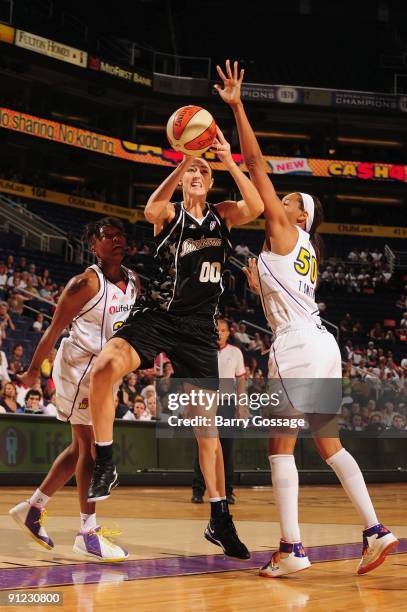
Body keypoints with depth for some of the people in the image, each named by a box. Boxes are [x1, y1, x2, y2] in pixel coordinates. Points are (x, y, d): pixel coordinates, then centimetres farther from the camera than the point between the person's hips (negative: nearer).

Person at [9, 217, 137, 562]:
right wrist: (34, 370, -7)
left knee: (81, 448, 14)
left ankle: (32, 508, 27)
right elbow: (55, 329, -11)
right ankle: (88, 533, -2)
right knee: (91, 447, -8)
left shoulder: (133, 281, 6)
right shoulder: (87, 282, -15)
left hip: (105, 371, 8)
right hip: (79, 365, -8)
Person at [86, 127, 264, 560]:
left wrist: (229, 161, -19)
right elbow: (151, 209, -23)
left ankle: (220, 520, 14)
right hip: (155, 316, -2)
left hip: (198, 328, 2)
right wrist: (184, 160, -32)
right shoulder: (169, 213, 3)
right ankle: (104, 464, -14)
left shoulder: (222, 215, 10)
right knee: (105, 367, -31)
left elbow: (256, 208, -11)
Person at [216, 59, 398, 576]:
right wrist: (259, 283, 32)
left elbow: (256, 165, -2)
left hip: (297, 344, -9)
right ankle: (376, 531, 9)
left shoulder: (284, 231, 2)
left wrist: (236, 107, -2)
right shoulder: (305, 251, 24)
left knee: (281, 445, -6)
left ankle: (291, 549, -9)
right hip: (322, 344, 9)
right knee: (328, 443, 12)